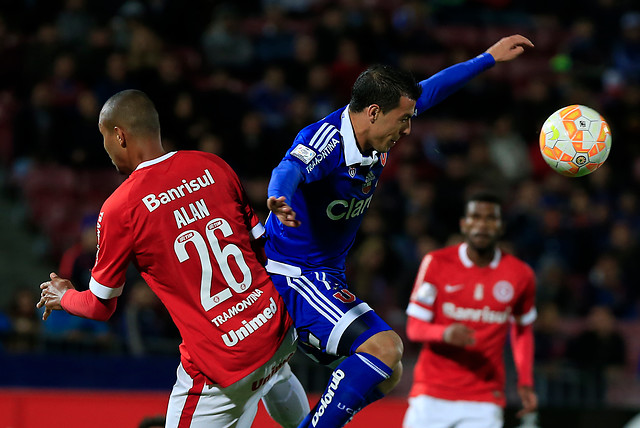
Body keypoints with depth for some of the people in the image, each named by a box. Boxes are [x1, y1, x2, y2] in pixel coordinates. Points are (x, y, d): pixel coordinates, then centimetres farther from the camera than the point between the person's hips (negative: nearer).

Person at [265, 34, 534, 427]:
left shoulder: (377, 136, 2)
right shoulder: (326, 140, -24)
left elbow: (431, 89, 17)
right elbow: (290, 169, -46)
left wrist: (490, 57, 24)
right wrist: (279, 201, -69)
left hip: (329, 277, 10)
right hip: (292, 274, -10)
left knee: (386, 374, 10)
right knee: (384, 349, -26)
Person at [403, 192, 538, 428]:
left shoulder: (520, 274, 2)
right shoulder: (436, 263, -2)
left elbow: (523, 329, 18)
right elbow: (414, 328, -3)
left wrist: (526, 384, 10)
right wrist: (445, 333, -24)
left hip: (484, 400, 0)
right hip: (432, 395, 0)